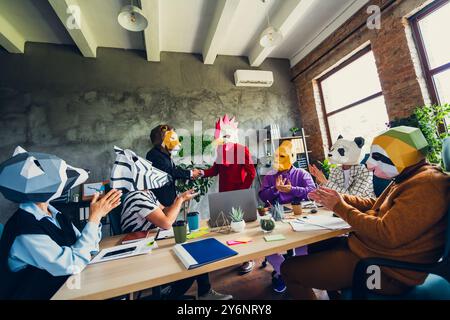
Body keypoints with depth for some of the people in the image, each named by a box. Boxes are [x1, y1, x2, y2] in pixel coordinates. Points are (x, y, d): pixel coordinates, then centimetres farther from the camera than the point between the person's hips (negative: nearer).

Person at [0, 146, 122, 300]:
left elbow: (88, 247, 2)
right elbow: (73, 264, -25)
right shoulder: (26, 232, -24)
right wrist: (94, 218, -23)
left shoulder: (52, 213, -2)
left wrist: (98, 216, -12)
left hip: (67, 284, 6)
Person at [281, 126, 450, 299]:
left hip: (386, 270, -10)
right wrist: (338, 197, 2)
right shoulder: (409, 178, 11)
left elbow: (386, 235, -27)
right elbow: (376, 205, 16)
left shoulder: (426, 185, -22)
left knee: (289, 269, -11)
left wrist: (340, 207, -16)